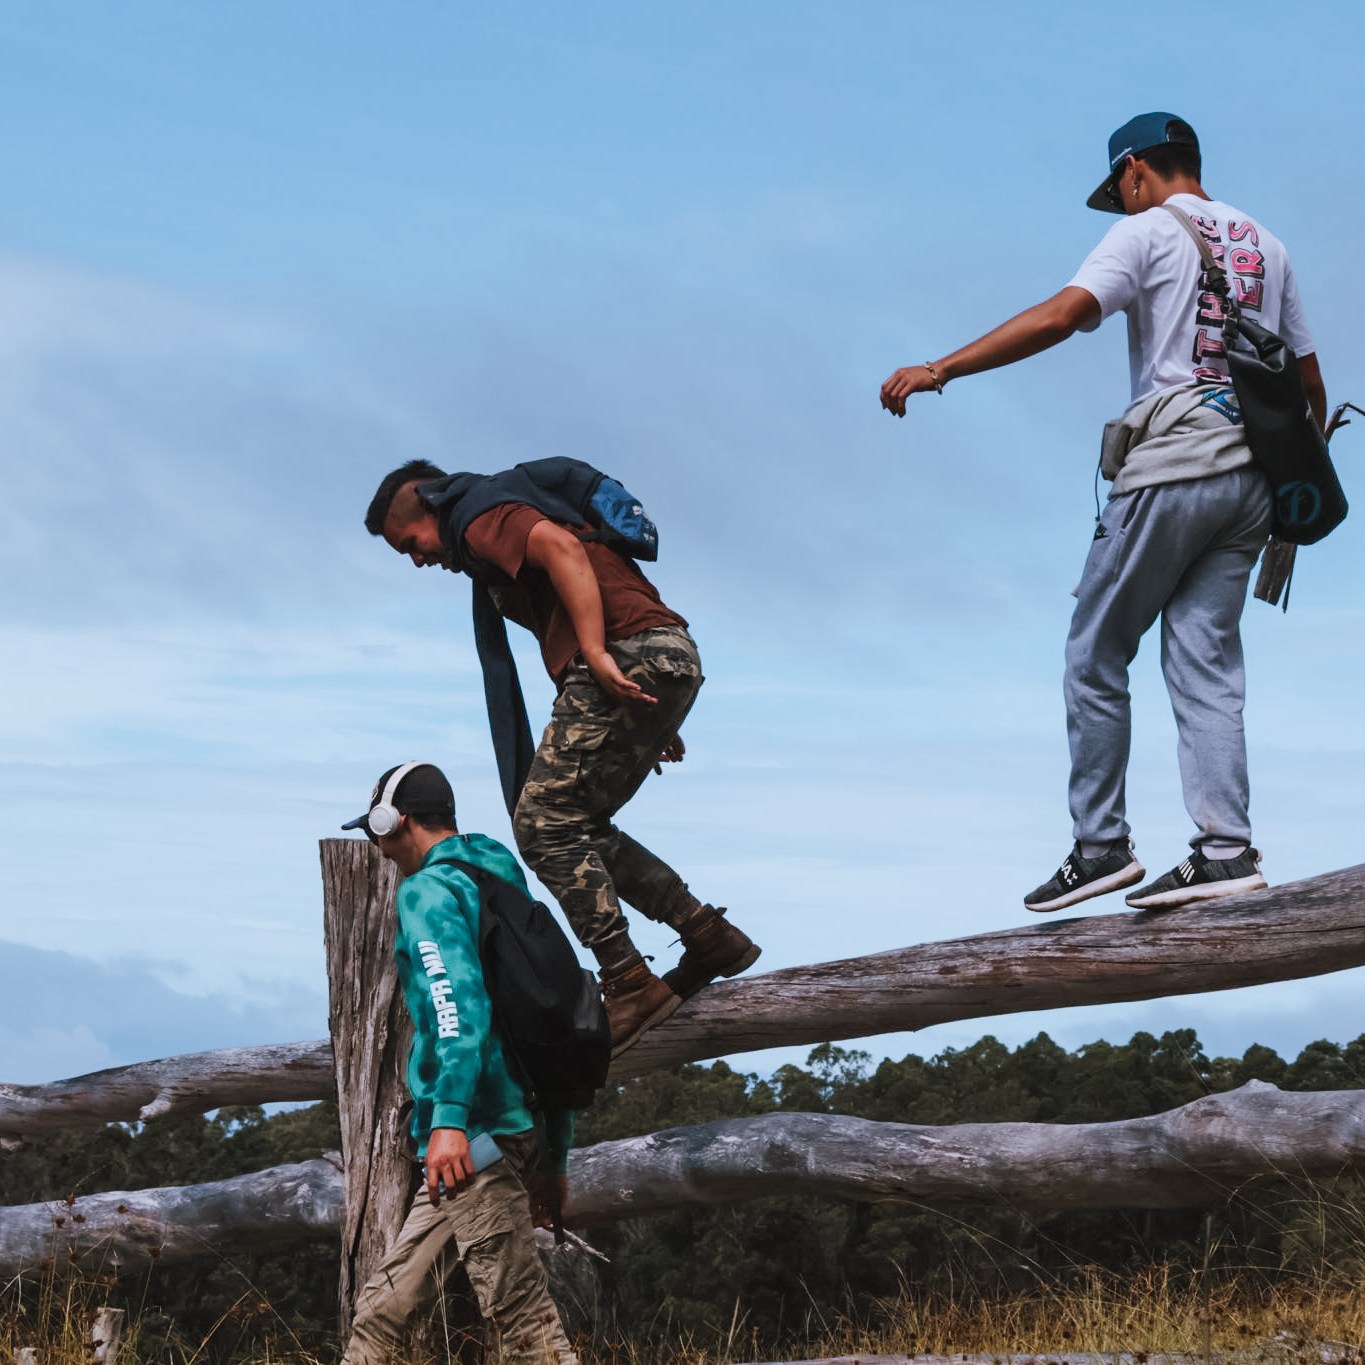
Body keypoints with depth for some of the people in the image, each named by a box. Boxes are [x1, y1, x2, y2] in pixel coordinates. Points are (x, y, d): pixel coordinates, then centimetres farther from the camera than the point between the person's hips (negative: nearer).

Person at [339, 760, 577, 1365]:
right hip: (522, 1130, 10)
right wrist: (554, 1156, 26)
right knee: (382, 1309, 11)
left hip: (476, 1136, -10)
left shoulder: (428, 891, -5)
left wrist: (450, 1118, -32)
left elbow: (460, 1005, -22)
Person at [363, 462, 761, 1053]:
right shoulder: (511, 524, 30)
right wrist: (654, 723, 25)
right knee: (580, 828, 17)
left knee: (546, 826, -8)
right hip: (669, 658, 10)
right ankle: (709, 935, 13)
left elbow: (561, 547, -20)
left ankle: (629, 983, -13)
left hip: (632, 654, -10)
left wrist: (596, 653, -27)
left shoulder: (482, 520, 0)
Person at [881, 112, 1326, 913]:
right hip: (1250, 475, 6)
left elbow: (1061, 316, -18)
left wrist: (939, 370, -19)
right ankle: (1225, 847, -6)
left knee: (1097, 656, 4)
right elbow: (1310, 382, 20)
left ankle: (1101, 845, 3)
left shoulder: (1148, 232, -2)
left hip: (1170, 467, -6)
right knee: (1206, 661, 5)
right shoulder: (1264, 245, 18)